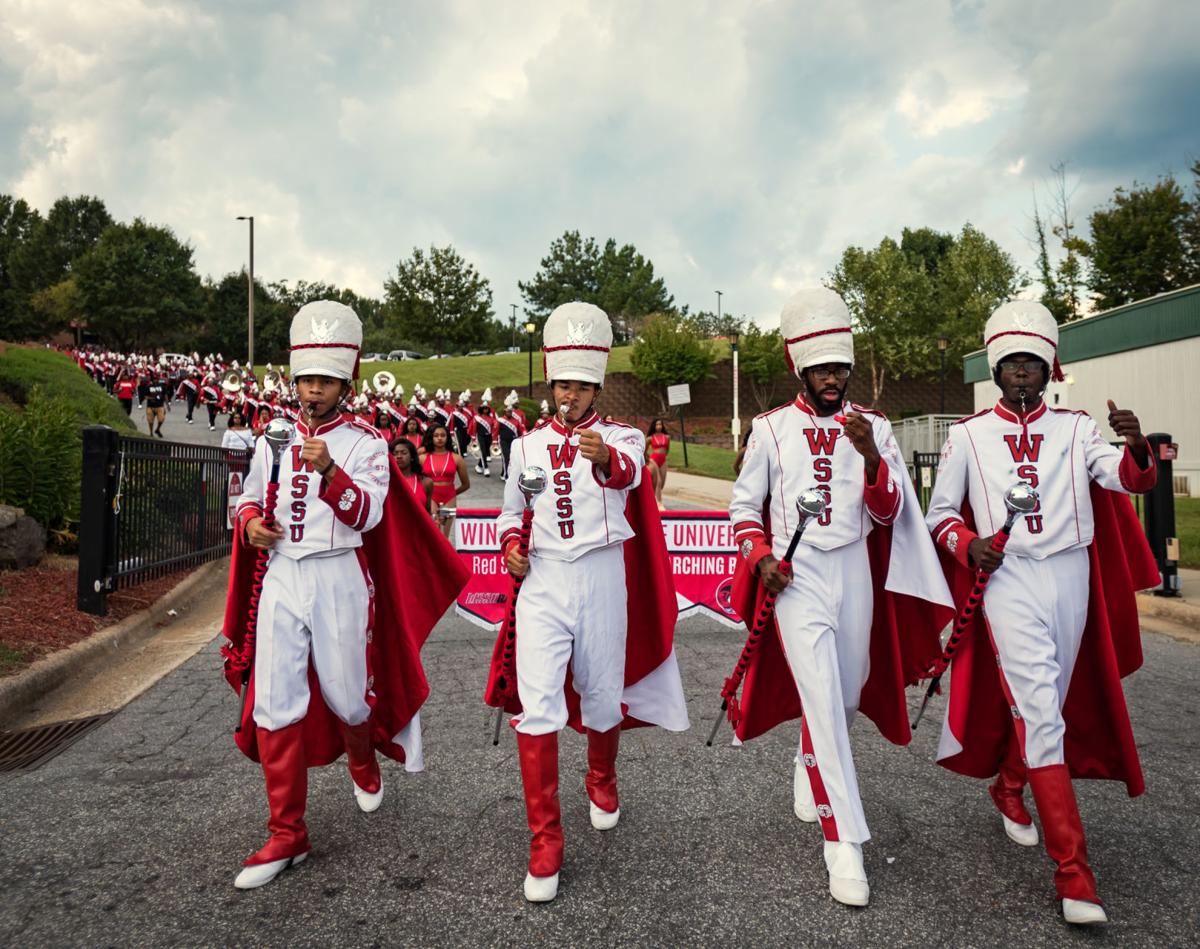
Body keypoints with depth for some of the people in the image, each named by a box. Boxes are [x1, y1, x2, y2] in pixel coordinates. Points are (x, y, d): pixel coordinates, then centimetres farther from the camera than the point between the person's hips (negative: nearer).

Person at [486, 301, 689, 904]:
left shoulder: (620, 438, 0)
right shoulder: (528, 446, 10)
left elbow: (628, 472, -26)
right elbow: (511, 510, 21)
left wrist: (606, 458, -50)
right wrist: (511, 546, -1)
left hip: (602, 580, -1)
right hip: (542, 582, 2)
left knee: (602, 695, 11)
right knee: (535, 706, -9)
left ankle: (601, 781, 45)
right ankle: (545, 843, 3)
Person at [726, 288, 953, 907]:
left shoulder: (873, 428, 4)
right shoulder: (771, 429, 0)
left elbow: (888, 514, -2)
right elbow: (744, 505, 7)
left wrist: (871, 457, -19)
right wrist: (761, 557, -10)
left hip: (856, 571, 3)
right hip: (796, 574, -3)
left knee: (847, 691, 15)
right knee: (823, 699, -11)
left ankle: (808, 768, 46)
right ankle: (843, 842, -3)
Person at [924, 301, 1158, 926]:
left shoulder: (1076, 429, 6)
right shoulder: (968, 436, 3)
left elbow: (1128, 479, -10)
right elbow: (940, 513, 9)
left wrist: (1136, 449, -32)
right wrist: (969, 545, -10)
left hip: (1070, 576, 3)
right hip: (1008, 580, -3)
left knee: (1046, 703, 16)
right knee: (1041, 713, -10)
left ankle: (1008, 789, 45)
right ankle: (1073, 874, -5)